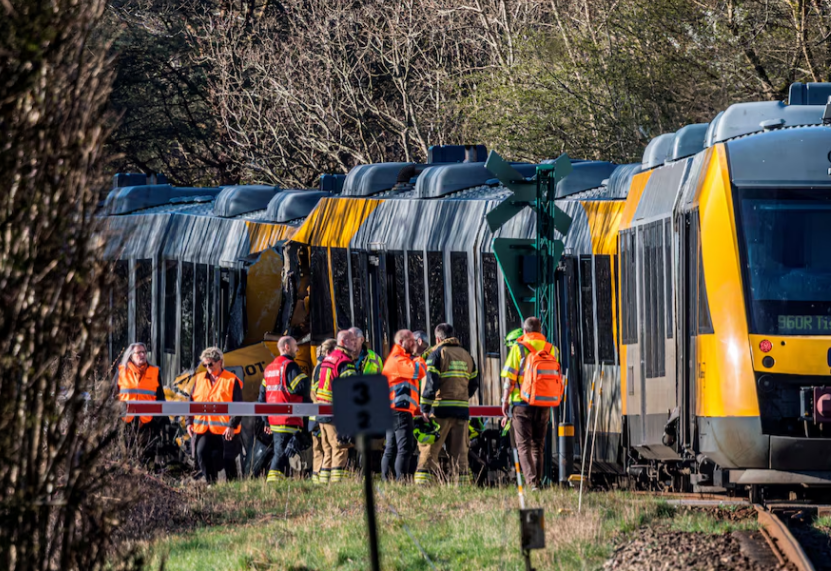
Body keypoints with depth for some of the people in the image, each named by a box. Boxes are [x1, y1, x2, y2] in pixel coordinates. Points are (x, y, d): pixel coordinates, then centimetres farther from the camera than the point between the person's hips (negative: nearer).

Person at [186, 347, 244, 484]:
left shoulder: (232, 381, -3)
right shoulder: (199, 379, 12)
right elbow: (192, 401, 16)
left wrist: (232, 425, -13)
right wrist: (189, 422, 7)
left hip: (225, 430, -4)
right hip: (202, 428, 4)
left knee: (228, 459, 3)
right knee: (202, 454, -12)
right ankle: (211, 483, 0)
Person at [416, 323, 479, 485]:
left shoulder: (437, 354, -2)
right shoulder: (466, 355, 16)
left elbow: (431, 383, -10)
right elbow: (474, 384, 17)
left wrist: (425, 409, -10)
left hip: (441, 410, -5)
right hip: (462, 410, 5)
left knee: (430, 450, -5)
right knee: (460, 452, 8)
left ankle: (422, 483, -12)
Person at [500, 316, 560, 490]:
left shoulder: (518, 349, -5)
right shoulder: (552, 350, 6)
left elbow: (509, 378, -7)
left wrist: (505, 401, 2)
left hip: (522, 403, -4)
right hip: (544, 404, 4)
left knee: (524, 445, -3)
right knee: (538, 446, 14)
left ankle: (531, 482, -17)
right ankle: (538, 481, 16)